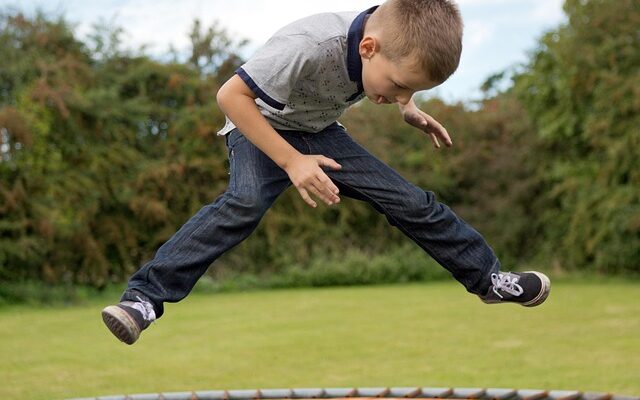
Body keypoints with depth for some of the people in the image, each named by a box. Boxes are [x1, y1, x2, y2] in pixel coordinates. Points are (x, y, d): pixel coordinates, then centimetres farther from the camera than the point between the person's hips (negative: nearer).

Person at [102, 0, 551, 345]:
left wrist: (410, 109, -5)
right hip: (263, 129, -5)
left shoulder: (396, 44, -18)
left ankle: (489, 277, 17)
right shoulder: (308, 46, -40)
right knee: (246, 202, -34)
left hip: (321, 133, 6)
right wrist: (291, 160, -37)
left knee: (411, 201, -1)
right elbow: (231, 95, -35)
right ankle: (145, 296, -35)